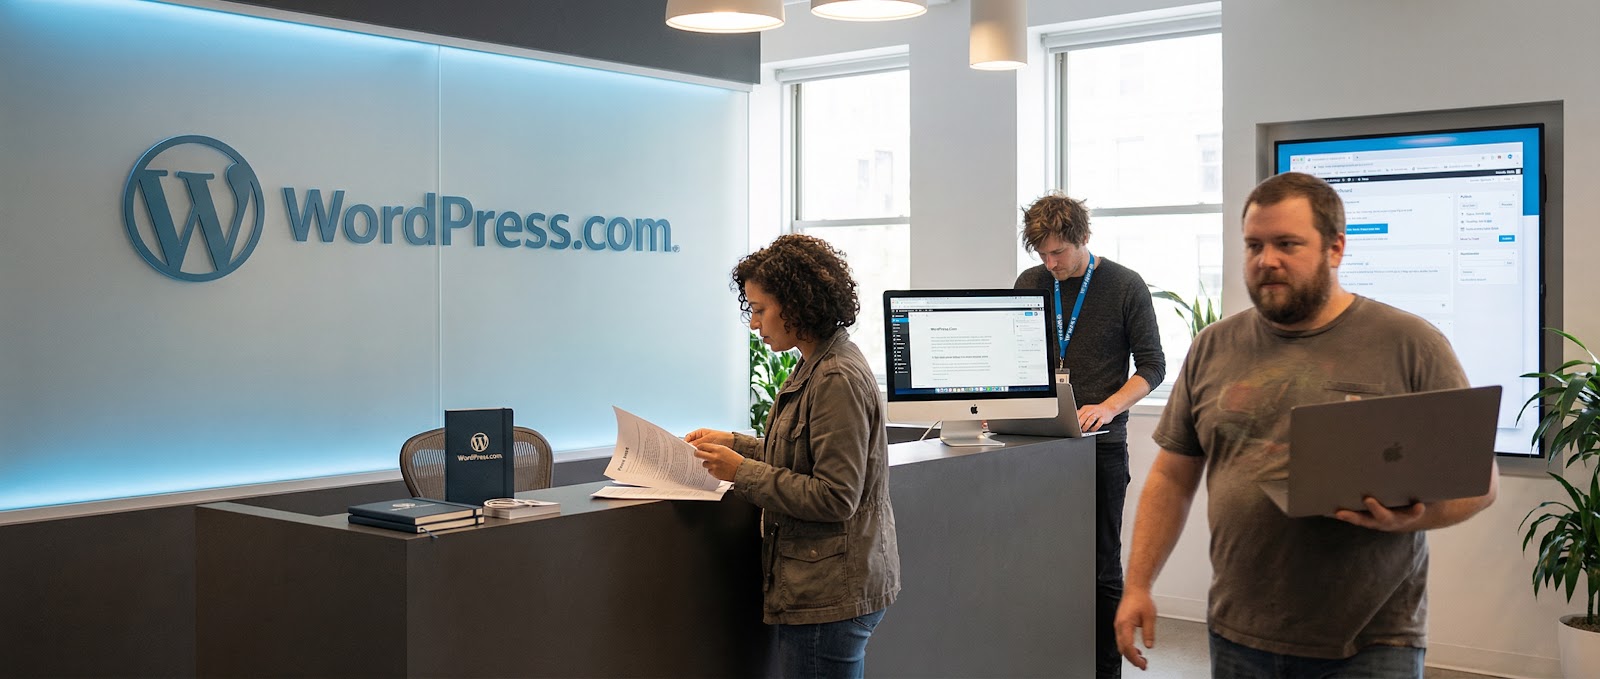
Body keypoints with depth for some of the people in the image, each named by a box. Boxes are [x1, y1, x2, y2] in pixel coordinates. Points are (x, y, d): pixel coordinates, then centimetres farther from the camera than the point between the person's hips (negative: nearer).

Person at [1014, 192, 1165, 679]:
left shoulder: (1125, 287, -2)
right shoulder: (1030, 284, 9)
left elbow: (1151, 366, 0)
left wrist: (1108, 407, -16)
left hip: (1101, 444, -3)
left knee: (1102, 567, 1)